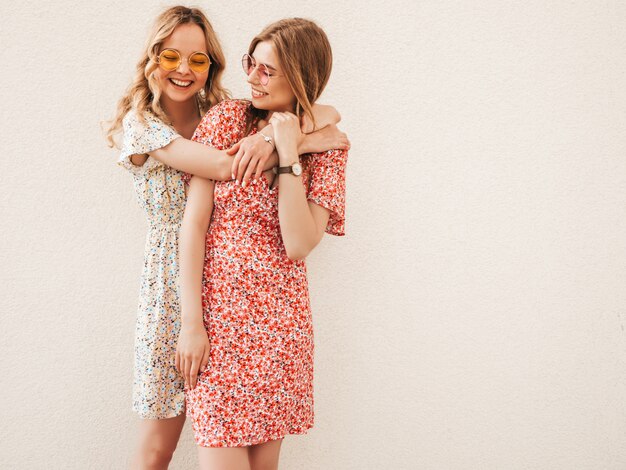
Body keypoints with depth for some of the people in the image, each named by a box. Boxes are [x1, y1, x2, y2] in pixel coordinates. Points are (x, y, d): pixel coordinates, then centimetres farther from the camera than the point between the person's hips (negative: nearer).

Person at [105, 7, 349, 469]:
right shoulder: (142, 123, -7)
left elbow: (328, 113, -4)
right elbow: (225, 166, -23)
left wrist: (277, 132, -24)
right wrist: (312, 139, -17)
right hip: (172, 282, -3)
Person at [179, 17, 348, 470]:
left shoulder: (326, 147, 1)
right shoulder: (227, 118, -1)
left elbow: (298, 245, -13)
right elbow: (194, 222, -6)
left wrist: (289, 155, -15)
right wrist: (190, 322, -10)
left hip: (279, 319, 2)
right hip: (217, 312, -1)